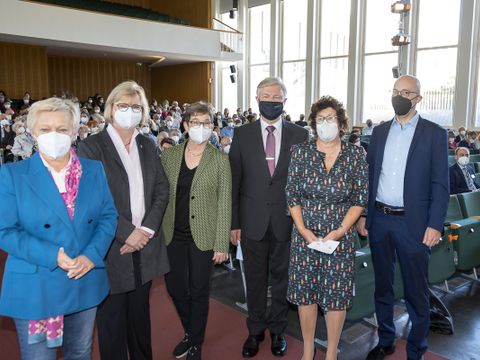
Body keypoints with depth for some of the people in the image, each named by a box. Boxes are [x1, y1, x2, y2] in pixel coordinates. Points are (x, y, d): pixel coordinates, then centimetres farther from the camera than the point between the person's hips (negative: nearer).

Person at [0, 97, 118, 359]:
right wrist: (53, 256, -20)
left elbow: (108, 216, 2)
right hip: (35, 288, -2)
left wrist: (91, 255, -14)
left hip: (86, 284, 3)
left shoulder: (94, 170, 2)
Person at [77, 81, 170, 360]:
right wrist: (127, 232, -16)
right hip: (112, 246, -4)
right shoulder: (92, 147, -6)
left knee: (141, 310, 18)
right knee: (112, 315, 9)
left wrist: (147, 229, -7)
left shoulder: (148, 145, 10)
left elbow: (162, 189, 6)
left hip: (145, 243, 5)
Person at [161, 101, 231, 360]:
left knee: (199, 291, 8)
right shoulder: (169, 156, 2)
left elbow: (224, 204, -6)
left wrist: (222, 244, -9)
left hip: (203, 236, -3)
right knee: (175, 288, 13)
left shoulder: (220, 160, -6)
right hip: (173, 235, 3)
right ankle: (189, 333, 40)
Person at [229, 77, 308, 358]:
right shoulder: (242, 134, 0)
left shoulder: (300, 135, -1)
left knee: (282, 277, 14)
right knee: (255, 279, 13)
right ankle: (256, 330, 33)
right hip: (253, 220, 0)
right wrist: (234, 222, -3)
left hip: (287, 221, 0)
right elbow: (234, 181, 0)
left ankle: (278, 329, 35)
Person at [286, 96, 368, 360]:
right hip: (305, 234, 1)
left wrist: (339, 231, -12)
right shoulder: (301, 152, -1)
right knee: (305, 290, 9)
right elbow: (292, 195, 1)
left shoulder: (355, 154, -2)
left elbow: (360, 199, -1)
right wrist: (303, 230, -9)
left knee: (337, 293, 7)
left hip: (340, 236, -1)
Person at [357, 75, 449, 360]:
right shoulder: (380, 132, 9)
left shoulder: (434, 134, -3)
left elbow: (440, 185, -6)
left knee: (416, 291, 7)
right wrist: (363, 214, 6)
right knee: (382, 285, 16)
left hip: (413, 222, -4)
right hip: (379, 219, 4)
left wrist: (434, 225, -12)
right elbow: (369, 175, 10)